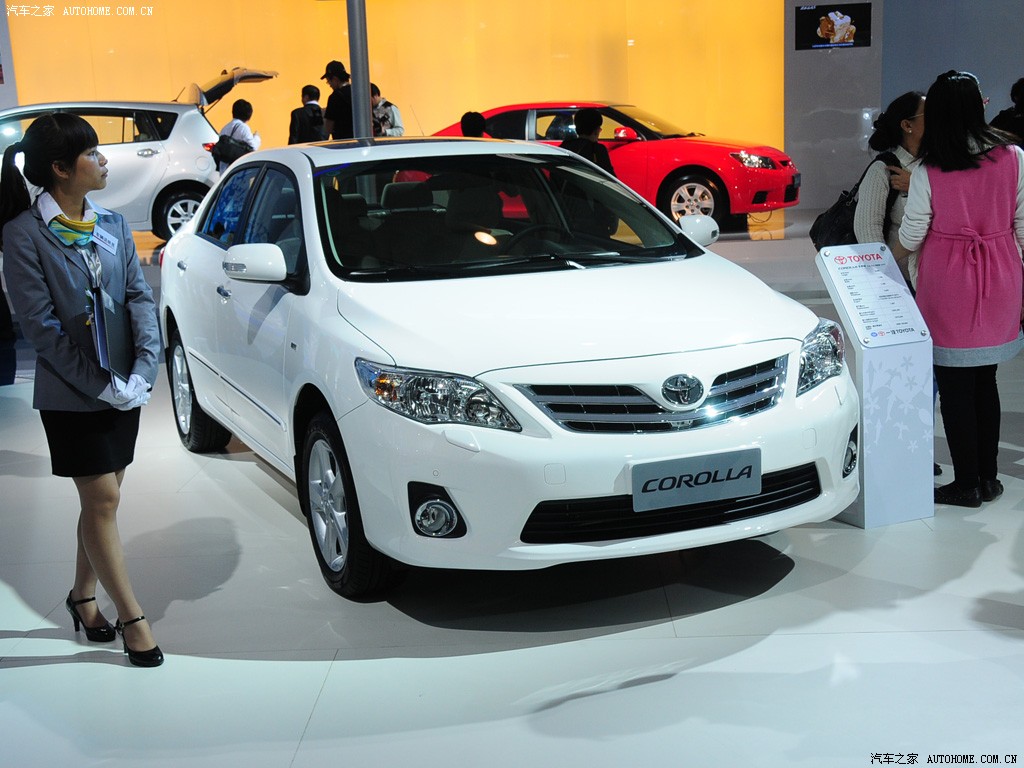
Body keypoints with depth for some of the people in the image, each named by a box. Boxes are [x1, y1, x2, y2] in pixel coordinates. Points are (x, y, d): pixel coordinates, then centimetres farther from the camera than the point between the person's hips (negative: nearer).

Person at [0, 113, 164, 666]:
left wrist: (143, 371, -12)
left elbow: (141, 295, 2)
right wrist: (101, 385, -18)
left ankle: (83, 595, 31)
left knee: (101, 498, 13)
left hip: (125, 387, 5)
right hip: (70, 394, -5)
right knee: (102, 499, -1)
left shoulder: (111, 224, 6)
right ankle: (131, 618, 9)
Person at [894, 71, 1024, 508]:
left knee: (954, 385, 6)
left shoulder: (928, 172, -11)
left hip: (948, 285, -3)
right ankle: (988, 478, 22)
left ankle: (966, 484, 12)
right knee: (984, 381, 15)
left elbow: (910, 238, -4)